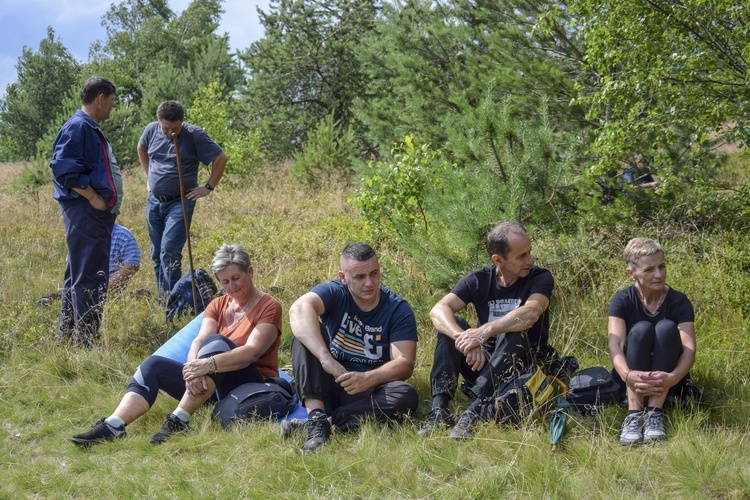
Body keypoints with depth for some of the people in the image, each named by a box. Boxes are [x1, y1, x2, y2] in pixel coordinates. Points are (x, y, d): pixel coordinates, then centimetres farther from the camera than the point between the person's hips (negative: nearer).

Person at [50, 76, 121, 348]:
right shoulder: (77, 128, -13)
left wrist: (109, 202, 16)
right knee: (89, 278, -8)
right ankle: (86, 340, -4)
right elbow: (64, 170, -23)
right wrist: (93, 197, -19)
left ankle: (68, 334, 25)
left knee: (78, 275, 16)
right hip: (85, 214, -11)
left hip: (97, 215, 11)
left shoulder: (91, 129, 19)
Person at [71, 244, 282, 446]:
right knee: (154, 365, -12)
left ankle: (179, 420, -36)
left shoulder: (269, 307, -4)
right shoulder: (218, 305, 13)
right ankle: (113, 426, -31)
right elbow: (198, 341, -6)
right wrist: (192, 370, -29)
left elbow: (251, 352, -21)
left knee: (215, 342, -31)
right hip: (211, 383, 6)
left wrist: (208, 364, -36)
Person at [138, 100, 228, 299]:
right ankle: (162, 298, 19)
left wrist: (209, 187, -6)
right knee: (156, 253, 9)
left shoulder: (195, 135, -12)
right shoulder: (151, 130, 3)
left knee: (169, 251, -16)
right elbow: (141, 149, 25)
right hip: (154, 201, 6)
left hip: (180, 202, -5)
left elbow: (221, 158, -7)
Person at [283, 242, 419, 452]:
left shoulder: (398, 309, -4)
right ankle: (316, 416, -36)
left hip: (367, 392, 0)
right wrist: (326, 359, -44)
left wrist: (367, 379, -34)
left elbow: (405, 363, -14)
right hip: (326, 385, 0)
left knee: (406, 396, -30)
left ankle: (327, 421, -31)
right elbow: (299, 309, -29)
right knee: (306, 330, -22)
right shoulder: (334, 293, -6)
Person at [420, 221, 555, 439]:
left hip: (526, 368, -3)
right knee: (451, 324, -18)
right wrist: (464, 338, -38)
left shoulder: (540, 278, -10)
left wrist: (484, 331, -44)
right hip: (484, 363, 3)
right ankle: (440, 408, -30)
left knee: (514, 334, -32)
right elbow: (438, 310, -19)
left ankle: (474, 411, -41)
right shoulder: (478, 280, -3)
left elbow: (531, 313, -33)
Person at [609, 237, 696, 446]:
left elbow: (689, 349, -20)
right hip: (634, 376, 0)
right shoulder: (622, 300, -8)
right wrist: (627, 375, -45)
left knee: (667, 328, -27)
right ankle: (634, 414, -36)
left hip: (667, 379, 1)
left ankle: (655, 413, -32)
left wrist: (673, 378, -42)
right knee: (641, 329, -29)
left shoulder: (679, 302, -8)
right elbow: (615, 344, -23)